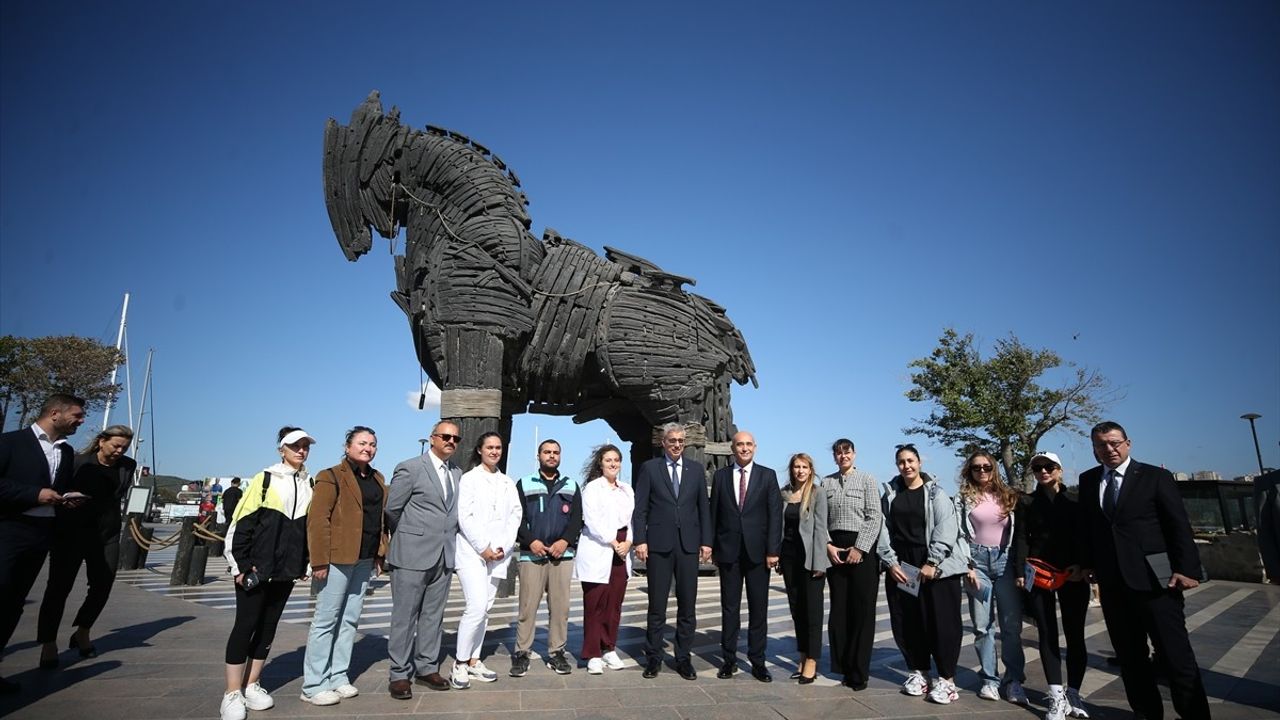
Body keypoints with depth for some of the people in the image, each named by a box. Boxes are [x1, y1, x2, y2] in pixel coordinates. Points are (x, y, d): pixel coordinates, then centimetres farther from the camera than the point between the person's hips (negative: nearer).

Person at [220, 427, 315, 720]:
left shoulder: (310, 485, 8)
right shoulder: (265, 479, -6)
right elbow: (242, 522, -8)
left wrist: (306, 564, 10)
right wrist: (240, 564, -11)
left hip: (287, 570, 4)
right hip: (256, 568, -4)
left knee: (268, 627, 11)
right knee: (246, 625, 0)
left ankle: (251, 686, 23)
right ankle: (232, 694, 10)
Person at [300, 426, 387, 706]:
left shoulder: (377, 479, 13)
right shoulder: (331, 476, -8)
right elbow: (317, 520, -14)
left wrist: (380, 554, 9)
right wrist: (319, 560, -18)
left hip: (364, 560, 7)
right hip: (338, 558, -7)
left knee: (350, 620, 13)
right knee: (326, 620, 1)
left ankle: (338, 676, 24)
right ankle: (313, 685, 12)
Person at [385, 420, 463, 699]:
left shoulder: (457, 472, 11)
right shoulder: (410, 468, -7)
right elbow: (392, 509, -3)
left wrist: (448, 539, 10)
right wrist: (407, 539, 8)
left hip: (444, 555, 5)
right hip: (413, 554, -5)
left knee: (433, 615, 12)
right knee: (405, 615, 4)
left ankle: (427, 668, 23)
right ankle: (399, 674, 15)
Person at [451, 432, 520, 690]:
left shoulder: (508, 482, 13)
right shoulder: (469, 479, -1)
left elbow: (515, 515, 8)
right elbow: (464, 517, -8)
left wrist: (503, 547, -5)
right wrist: (483, 548, -12)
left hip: (498, 554, 5)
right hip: (472, 552, -5)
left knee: (484, 608, 8)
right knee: (476, 606, -13)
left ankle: (474, 660, 19)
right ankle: (460, 663, 1)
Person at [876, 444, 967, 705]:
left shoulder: (935, 493, -1)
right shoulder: (890, 495, 9)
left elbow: (946, 528, -11)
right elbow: (884, 529, 4)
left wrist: (932, 562, -17)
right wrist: (890, 562, -6)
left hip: (937, 566, -3)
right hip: (901, 566, 4)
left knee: (941, 620, -2)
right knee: (907, 622, 7)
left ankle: (946, 678, 10)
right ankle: (918, 671, 22)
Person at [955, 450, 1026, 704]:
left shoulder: (1008, 496, 9)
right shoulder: (963, 498, 4)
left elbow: (1019, 533, 9)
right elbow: (960, 534, 1)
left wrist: (1020, 569, 2)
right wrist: (967, 566, -8)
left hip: (1006, 560, 1)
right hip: (978, 560, -1)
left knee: (1012, 624, -2)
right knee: (982, 625, 2)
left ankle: (1014, 680, 6)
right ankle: (989, 679, 10)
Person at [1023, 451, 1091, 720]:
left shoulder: (1076, 498, 6)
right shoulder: (1027, 502, 8)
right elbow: (1022, 538, 3)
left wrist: (1083, 566, -11)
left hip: (1073, 575, 0)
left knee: (1075, 635, 5)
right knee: (1047, 635, 1)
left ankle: (1073, 693, 18)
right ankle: (1057, 698, 5)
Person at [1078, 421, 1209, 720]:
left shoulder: (1155, 477, -1)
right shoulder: (1087, 481, 9)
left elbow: (1179, 526, -4)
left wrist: (1187, 569, -11)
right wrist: (1087, 563, 6)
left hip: (1154, 579, -4)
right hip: (1112, 582, 4)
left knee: (1176, 654, 0)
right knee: (1129, 655, 12)